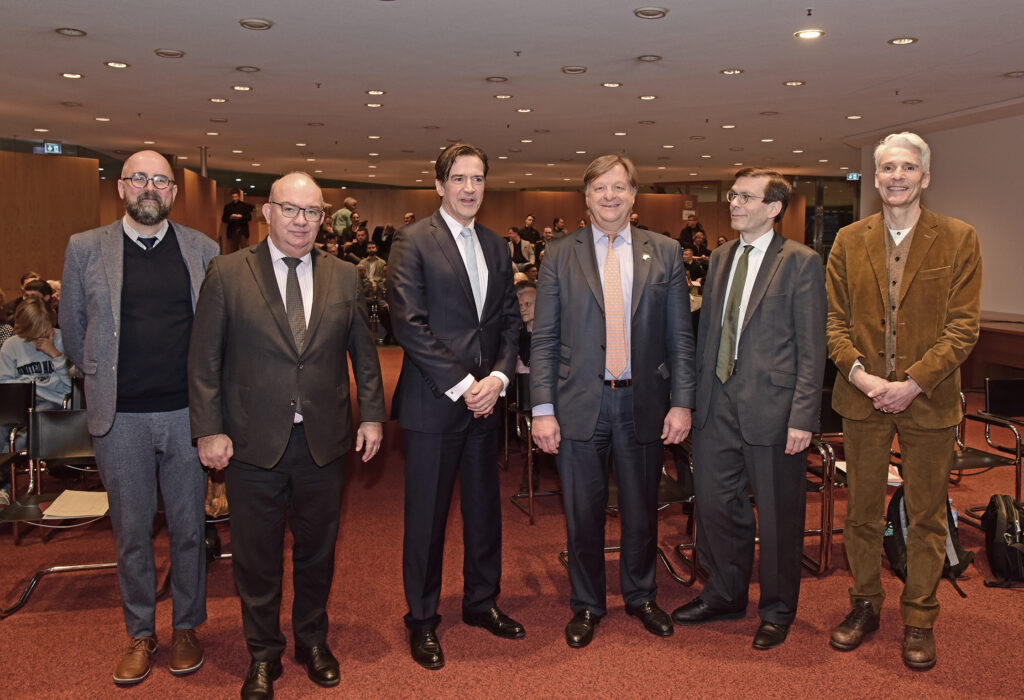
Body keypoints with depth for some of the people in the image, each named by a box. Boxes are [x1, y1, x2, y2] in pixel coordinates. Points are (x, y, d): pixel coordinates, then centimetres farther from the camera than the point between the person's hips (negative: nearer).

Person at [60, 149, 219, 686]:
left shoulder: (203, 250, 3)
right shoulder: (85, 248, 2)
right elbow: (72, 327, 9)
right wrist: (103, 379, 9)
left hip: (186, 412, 0)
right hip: (120, 418, 0)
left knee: (188, 527, 10)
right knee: (131, 531, 12)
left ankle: (186, 627, 29)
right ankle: (140, 635, 29)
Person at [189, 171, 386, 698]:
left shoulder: (344, 277, 5)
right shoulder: (227, 274, -3)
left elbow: (364, 354, 10)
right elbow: (204, 359, -3)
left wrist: (372, 415, 4)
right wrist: (209, 430, -7)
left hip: (324, 441, 2)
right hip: (254, 442, -2)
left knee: (317, 549, 15)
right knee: (256, 556, 11)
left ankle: (313, 641, 37)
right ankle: (263, 656, 31)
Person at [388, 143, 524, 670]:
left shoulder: (497, 247, 12)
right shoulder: (413, 241, -6)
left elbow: (510, 320, 11)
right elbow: (409, 325, -14)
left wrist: (498, 376, -5)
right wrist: (461, 385, -15)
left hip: (485, 398, 6)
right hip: (433, 402, -5)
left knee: (484, 507, 15)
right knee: (427, 515, 5)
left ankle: (480, 602, 34)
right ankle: (422, 620, 23)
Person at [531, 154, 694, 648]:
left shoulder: (665, 254, 4)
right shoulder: (559, 257, 2)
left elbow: (680, 337, 3)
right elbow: (544, 340, -1)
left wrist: (681, 402, -3)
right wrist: (542, 410, -7)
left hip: (643, 403, 1)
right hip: (580, 404, -1)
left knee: (641, 510, 14)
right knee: (583, 513, 10)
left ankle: (641, 597, 37)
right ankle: (586, 605, 30)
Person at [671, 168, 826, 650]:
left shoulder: (801, 262, -7)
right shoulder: (720, 258, 12)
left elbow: (811, 348, -9)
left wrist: (803, 416, -14)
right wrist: (696, 394, 9)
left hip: (771, 405, -5)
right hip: (717, 403, 6)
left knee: (778, 515, 8)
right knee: (715, 504, 14)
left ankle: (777, 610, 28)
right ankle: (725, 594, 35)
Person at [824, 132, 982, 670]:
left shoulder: (959, 240, -2)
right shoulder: (849, 241, 5)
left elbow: (963, 326, -7)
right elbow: (834, 320, 3)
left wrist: (913, 383, -16)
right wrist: (859, 374, -13)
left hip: (928, 401, -2)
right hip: (862, 398, 2)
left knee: (926, 518, 10)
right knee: (862, 511, 12)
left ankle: (919, 619, 26)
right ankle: (865, 605, 30)